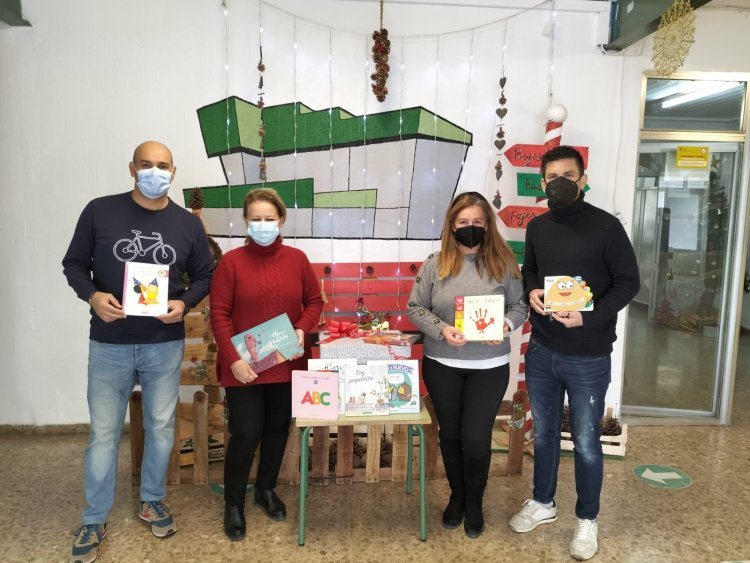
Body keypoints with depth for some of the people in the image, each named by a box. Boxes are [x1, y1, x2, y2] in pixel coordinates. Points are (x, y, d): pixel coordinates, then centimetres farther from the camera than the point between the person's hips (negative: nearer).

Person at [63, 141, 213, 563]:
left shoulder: (188, 223, 1)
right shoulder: (100, 211, -3)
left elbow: (204, 276, 7)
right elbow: (74, 264, 3)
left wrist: (185, 303, -12)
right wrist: (92, 295, -16)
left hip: (165, 345, 2)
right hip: (109, 345, -1)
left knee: (162, 428, 13)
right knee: (104, 433, 8)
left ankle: (152, 501, 36)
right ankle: (95, 520, 26)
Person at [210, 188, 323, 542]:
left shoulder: (297, 259, 1)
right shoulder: (231, 261, -8)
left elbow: (314, 301, 8)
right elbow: (219, 315, -9)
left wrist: (302, 329, -11)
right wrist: (233, 359, -17)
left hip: (286, 364, 3)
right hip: (244, 367, -3)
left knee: (278, 429, 15)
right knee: (245, 434, 1)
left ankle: (266, 489, 38)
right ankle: (233, 504, 24)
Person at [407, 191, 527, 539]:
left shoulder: (503, 263, -4)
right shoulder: (435, 264, -4)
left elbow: (520, 306, 2)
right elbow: (415, 309, -2)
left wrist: (506, 325, -19)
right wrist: (441, 329, -18)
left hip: (489, 367, -1)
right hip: (441, 365, 1)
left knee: (476, 438, 3)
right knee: (450, 434, 15)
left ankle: (474, 503, 31)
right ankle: (456, 496, 39)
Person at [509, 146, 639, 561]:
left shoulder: (606, 226, -10)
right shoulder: (537, 227, 5)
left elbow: (628, 282, -8)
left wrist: (589, 317, -22)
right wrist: (531, 292, -5)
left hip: (588, 357, -4)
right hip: (541, 351, 5)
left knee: (586, 442, 10)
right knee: (543, 433, 19)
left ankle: (587, 520, 31)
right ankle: (542, 503, 39)